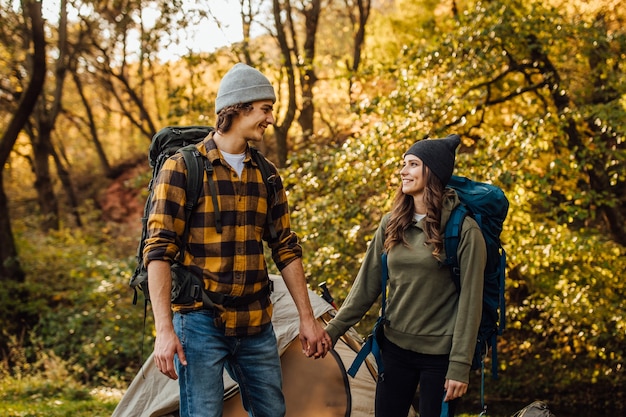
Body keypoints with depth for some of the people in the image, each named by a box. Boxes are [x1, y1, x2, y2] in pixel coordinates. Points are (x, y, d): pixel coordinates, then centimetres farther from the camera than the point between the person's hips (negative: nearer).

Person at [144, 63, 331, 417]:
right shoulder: (182, 169, -8)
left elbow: (286, 249, 14)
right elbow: (159, 251, -11)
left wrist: (307, 318, 12)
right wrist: (164, 329, -18)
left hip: (257, 324, 6)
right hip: (201, 321, -5)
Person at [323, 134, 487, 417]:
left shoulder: (464, 231, -12)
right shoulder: (392, 224, 4)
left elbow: (470, 301, -13)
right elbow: (367, 285, 8)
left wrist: (460, 366, -14)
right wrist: (332, 330, 3)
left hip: (439, 354, -5)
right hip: (395, 348, 5)